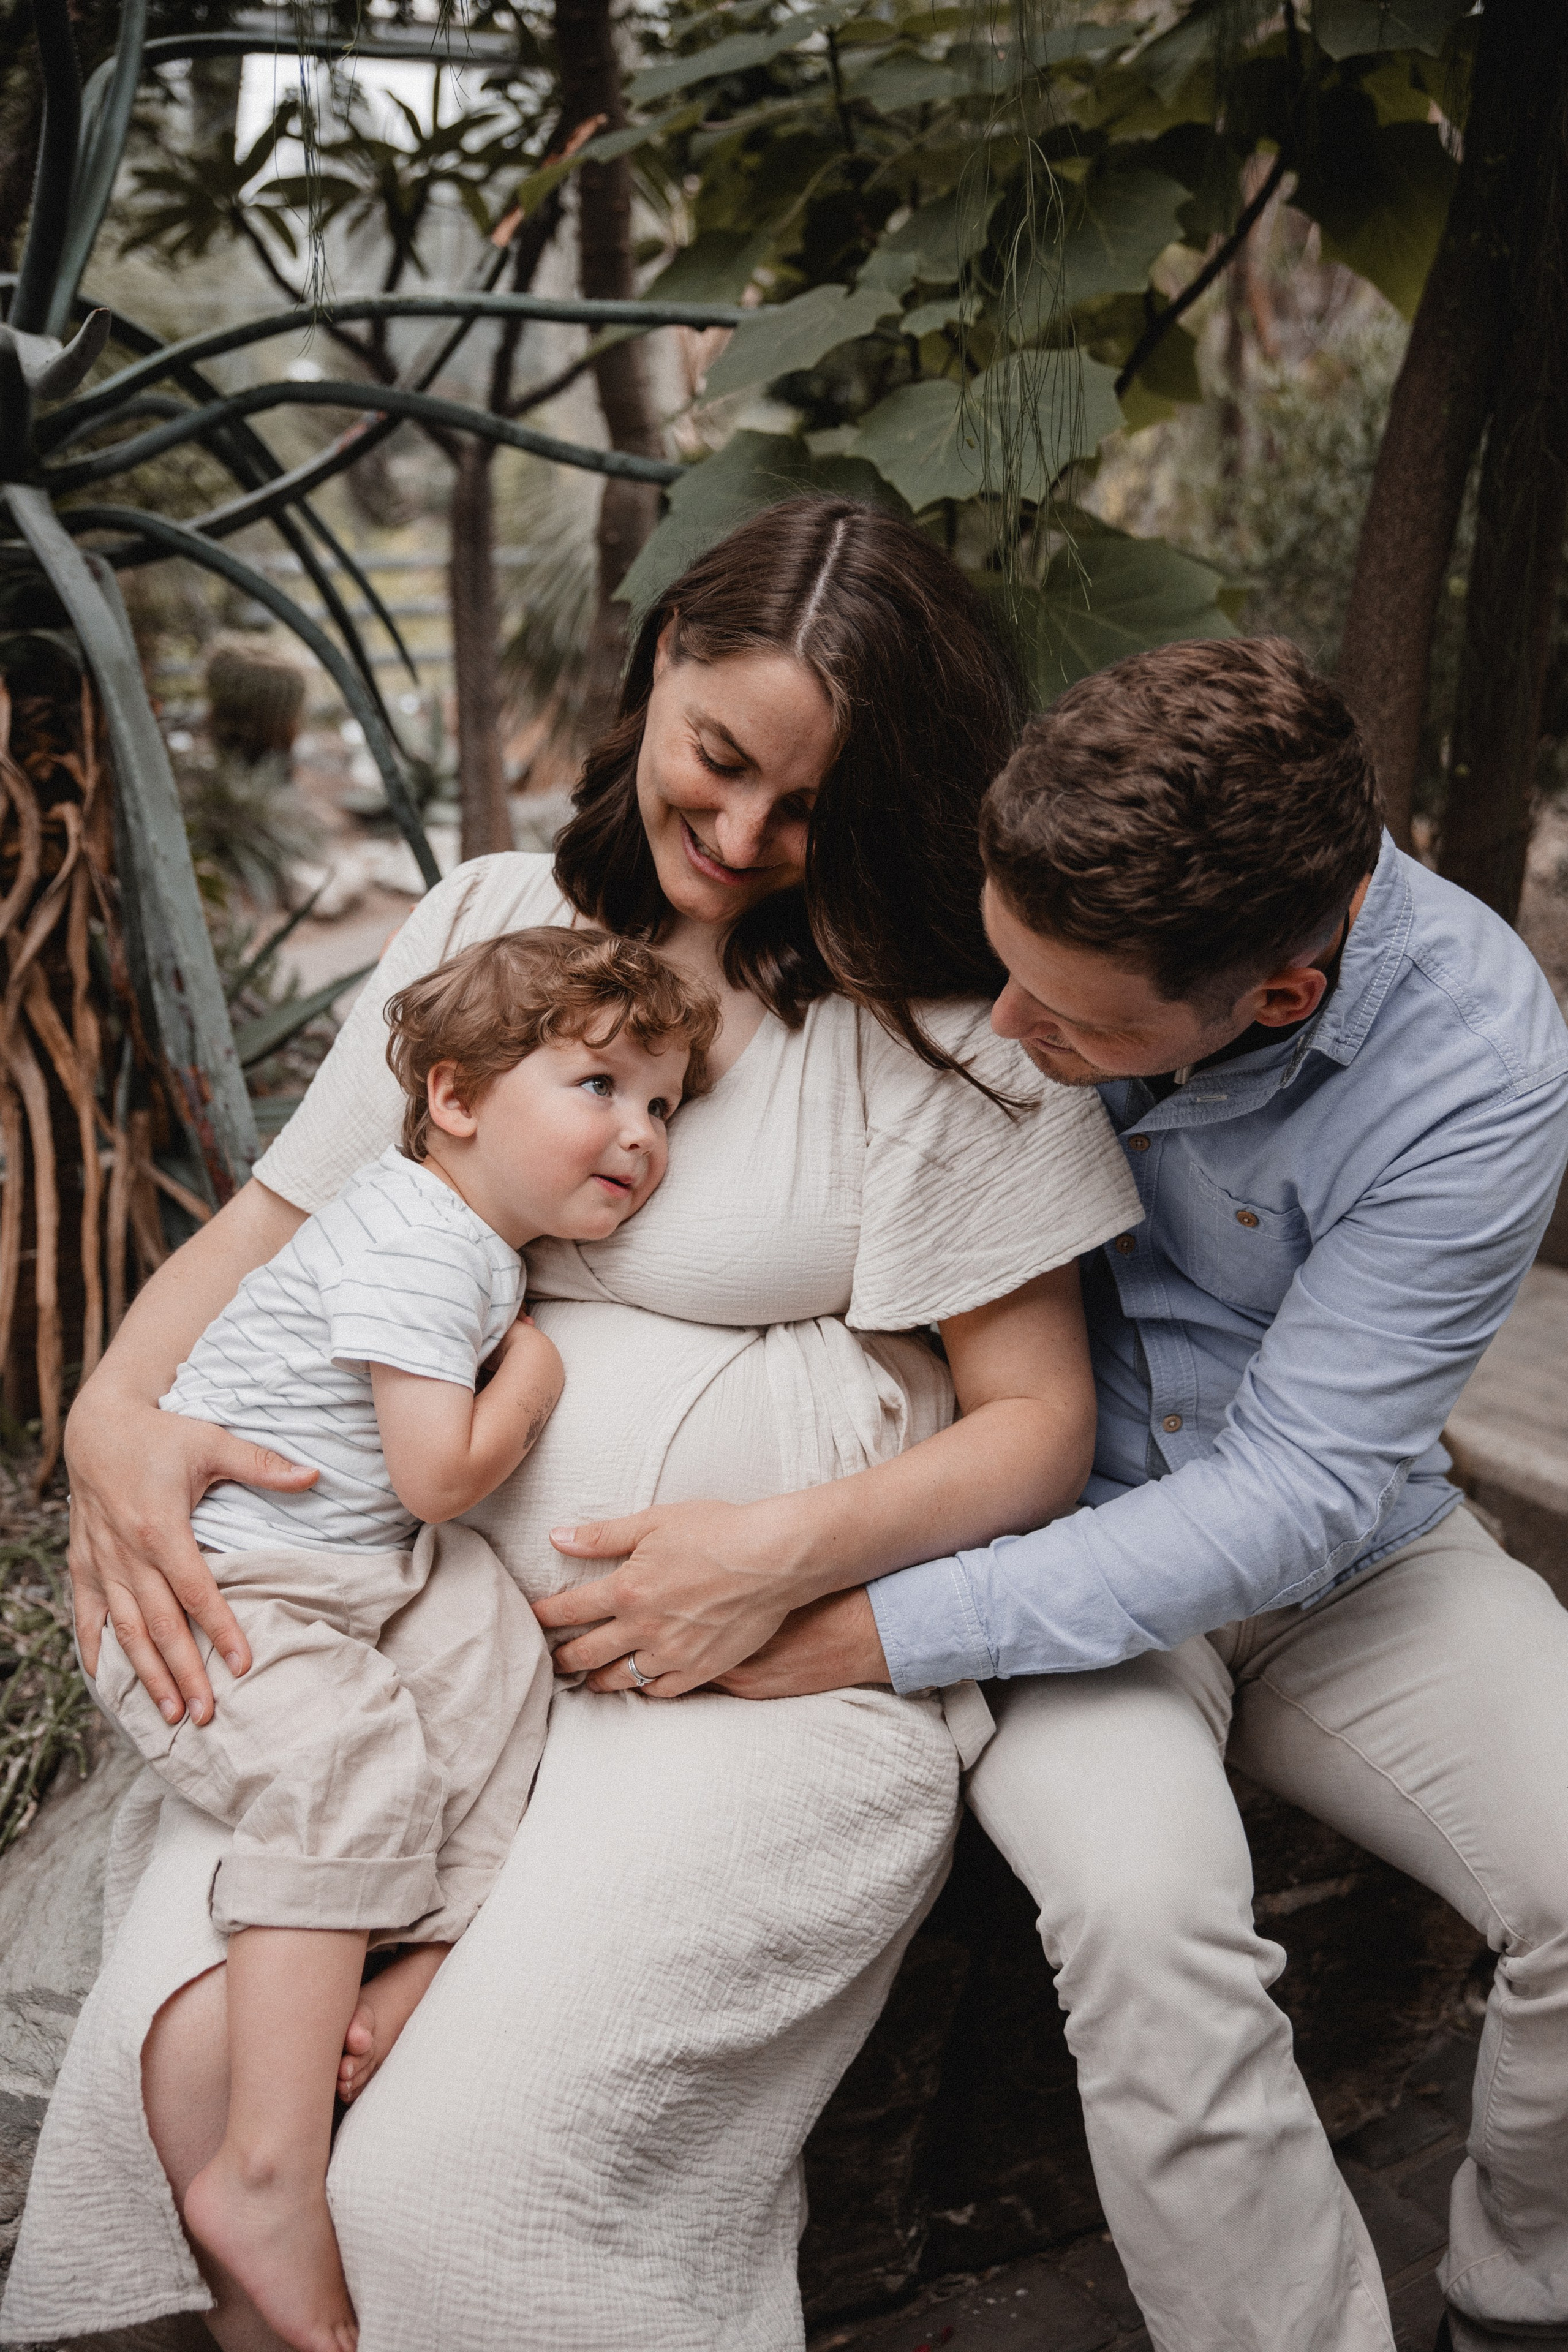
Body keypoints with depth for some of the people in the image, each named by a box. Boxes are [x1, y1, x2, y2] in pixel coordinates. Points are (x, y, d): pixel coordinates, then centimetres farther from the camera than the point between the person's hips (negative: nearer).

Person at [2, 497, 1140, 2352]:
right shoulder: (489, 925, 12)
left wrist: (789, 1552, -16)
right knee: (191, 2061, -19)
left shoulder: (944, 1023, 0)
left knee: (460, 2166, -22)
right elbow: (271, 1228, 15)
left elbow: (1039, 1420, 1)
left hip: (781, 1658, -3)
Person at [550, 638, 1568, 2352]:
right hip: (1024, 1502, 0)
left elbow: (1296, 1498, -24)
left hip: (1333, 1558, 1)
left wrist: (863, 1627, -31)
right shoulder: (1021, 888, -17)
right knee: (1143, 1906, -31)